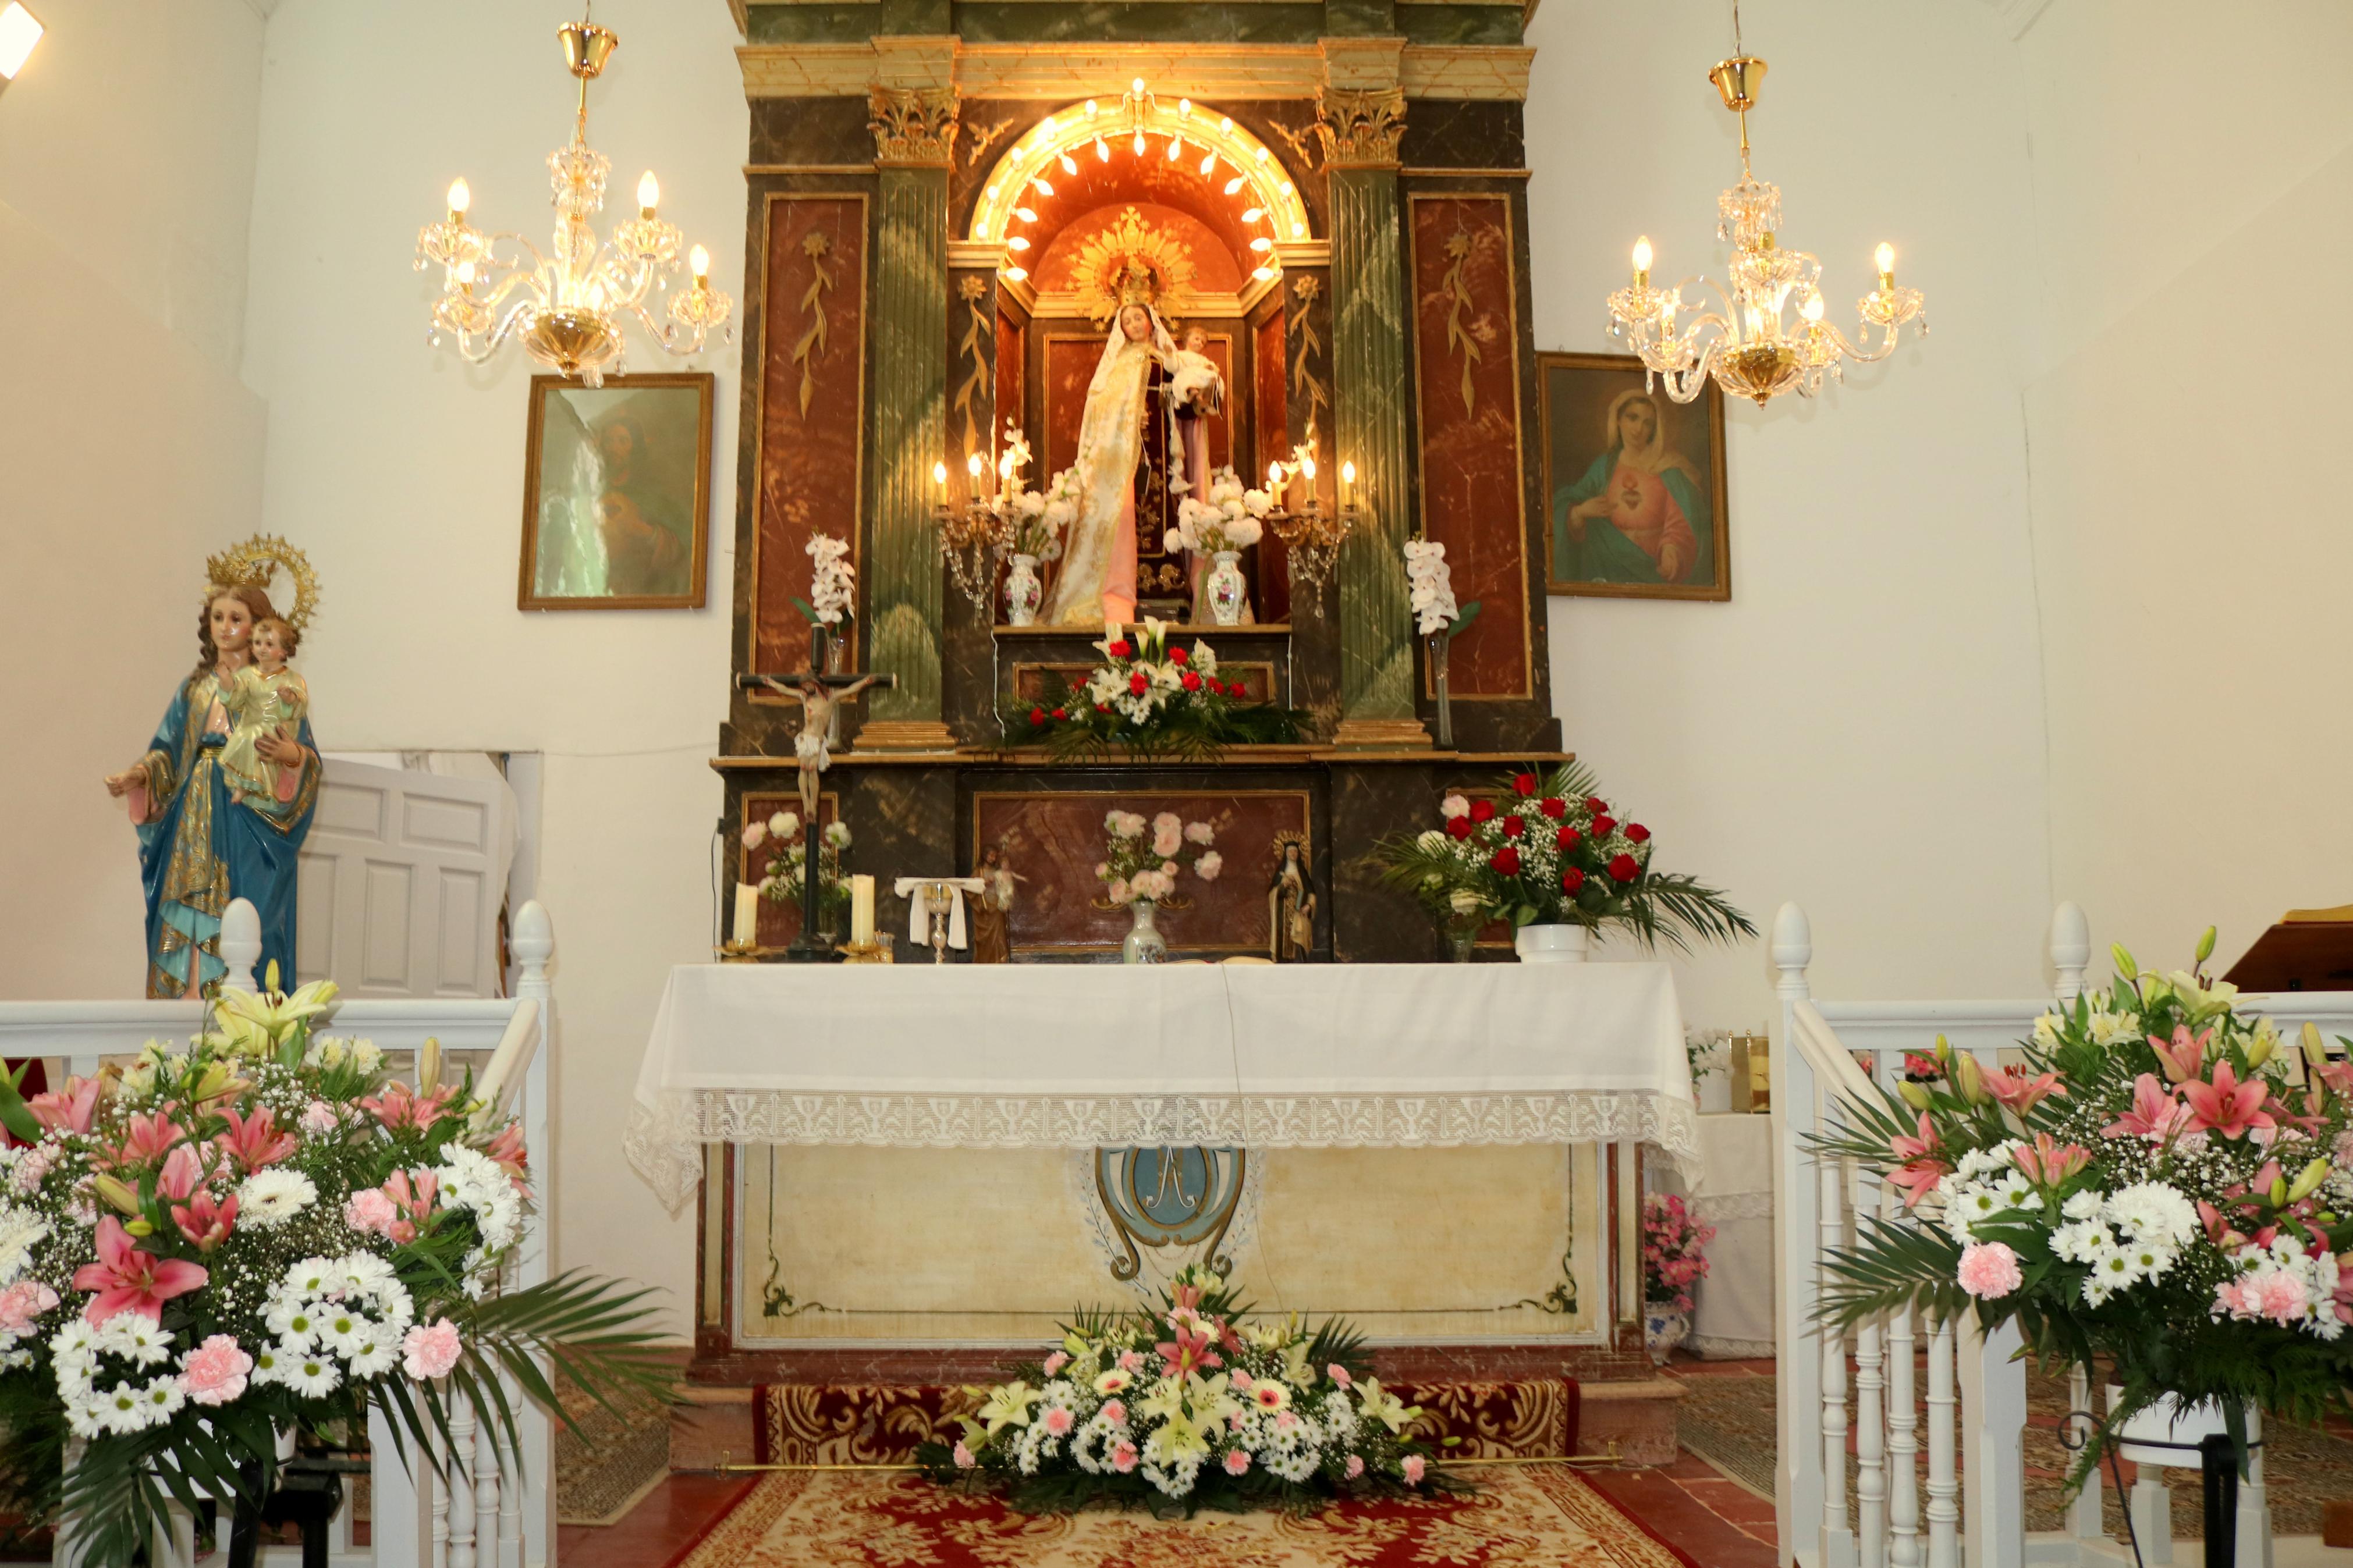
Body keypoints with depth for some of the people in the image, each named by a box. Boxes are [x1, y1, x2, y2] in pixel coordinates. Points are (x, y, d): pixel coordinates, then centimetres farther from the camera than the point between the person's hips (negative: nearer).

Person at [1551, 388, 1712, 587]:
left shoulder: (1670, 469, -1)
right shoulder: (1604, 467, 9)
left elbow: (1681, 525, -11)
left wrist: (1672, 551, -30)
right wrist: (1580, 512, -11)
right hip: (1614, 569, 2)